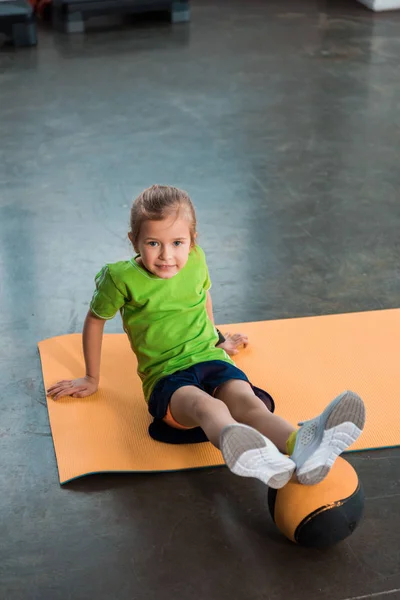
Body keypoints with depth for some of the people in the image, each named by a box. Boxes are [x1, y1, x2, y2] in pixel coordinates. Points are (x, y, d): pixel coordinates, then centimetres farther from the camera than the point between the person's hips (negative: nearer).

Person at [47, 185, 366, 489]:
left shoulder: (195, 260, 7)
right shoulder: (121, 278, -5)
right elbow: (95, 320, 11)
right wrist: (92, 379, 21)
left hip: (210, 360, 4)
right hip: (165, 376, -3)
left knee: (245, 399, -33)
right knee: (205, 405, -40)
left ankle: (301, 447, -66)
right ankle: (246, 452, -76)